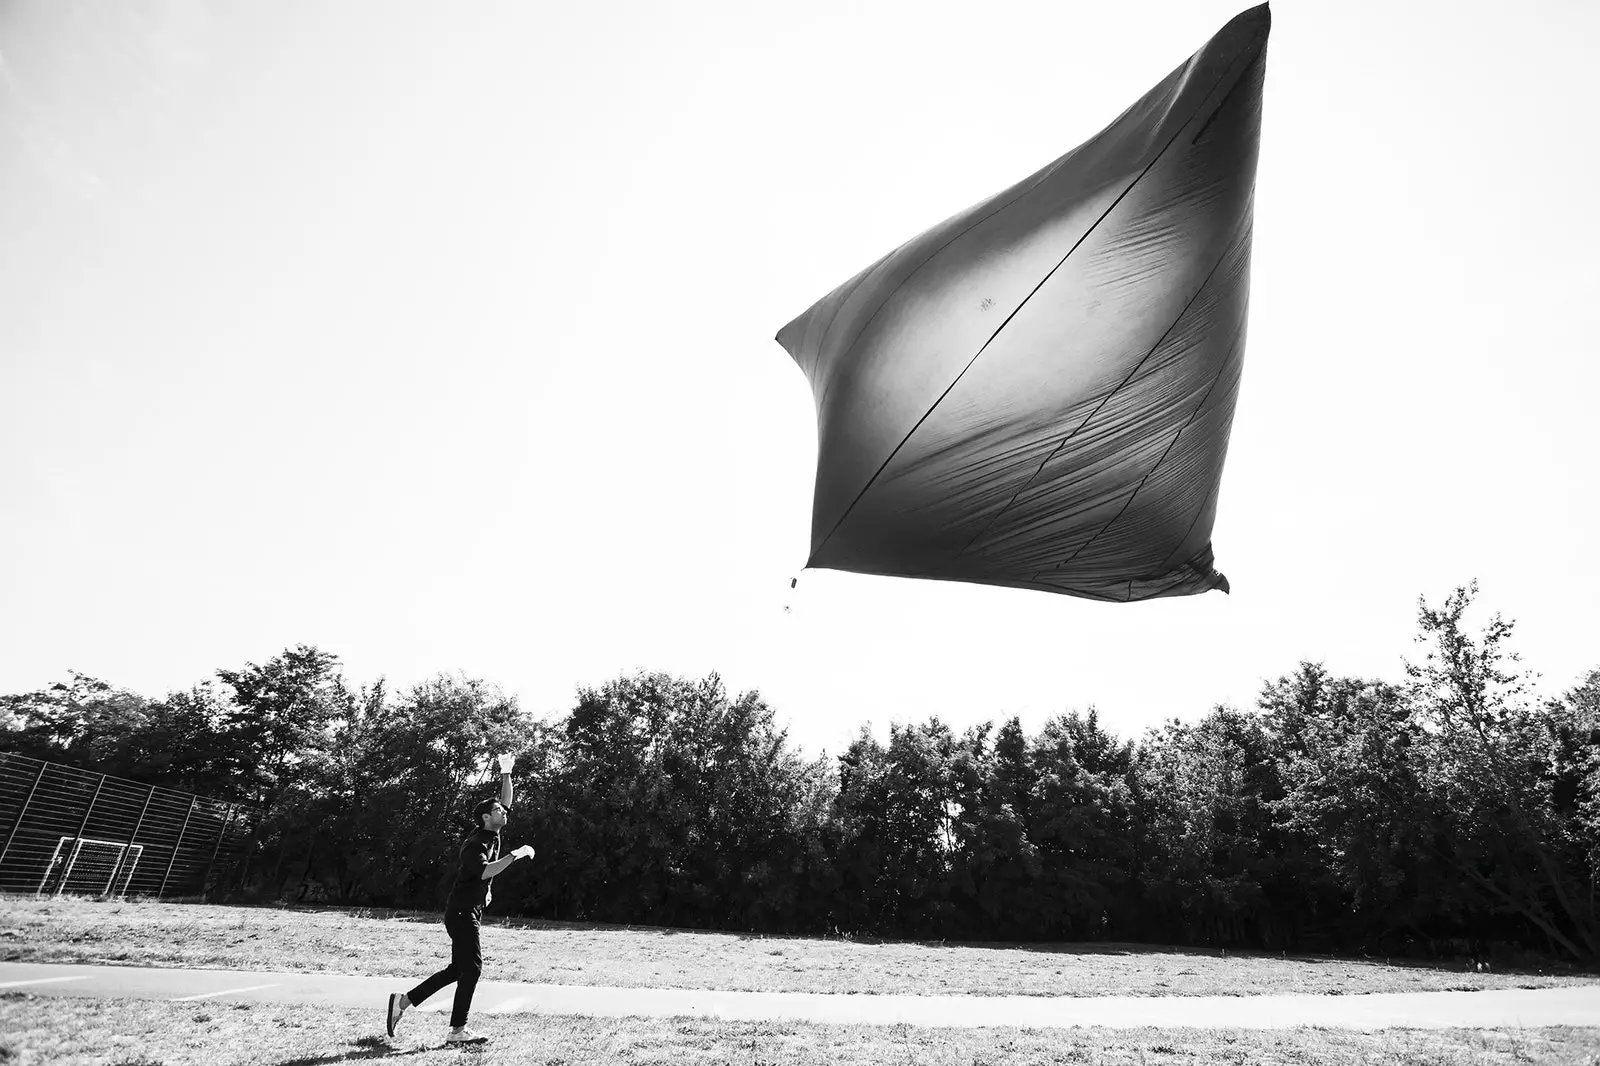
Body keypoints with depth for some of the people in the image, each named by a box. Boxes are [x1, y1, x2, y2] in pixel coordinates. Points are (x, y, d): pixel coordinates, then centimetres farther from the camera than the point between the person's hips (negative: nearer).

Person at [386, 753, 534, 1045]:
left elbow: (507, 801, 10)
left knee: (458, 969, 15)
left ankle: (403, 1000, 23)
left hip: (470, 912, 9)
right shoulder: (474, 844, -18)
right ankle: (458, 1031, 3)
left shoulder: (492, 835, 7)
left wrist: (506, 774, 1)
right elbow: (485, 870, -34)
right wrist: (515, 855, -33)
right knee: (472, 968, -5)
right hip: (462, 912, -9)